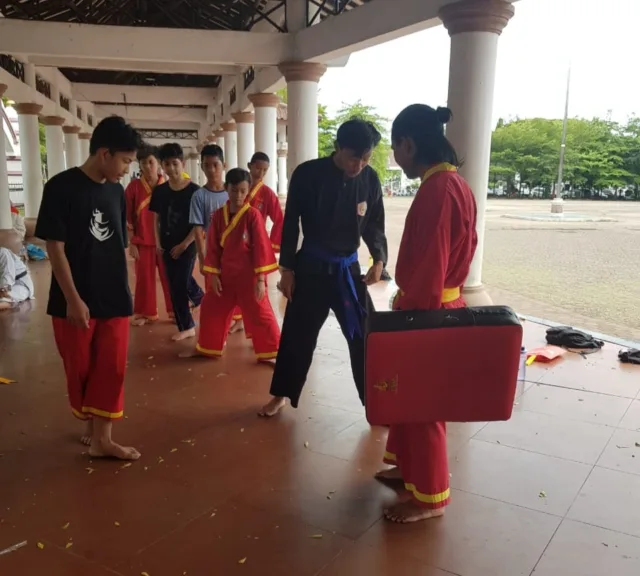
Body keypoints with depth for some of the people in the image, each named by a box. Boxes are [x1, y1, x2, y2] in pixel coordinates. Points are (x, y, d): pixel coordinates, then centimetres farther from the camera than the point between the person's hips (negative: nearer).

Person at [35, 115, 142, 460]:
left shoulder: (116, 191, 5)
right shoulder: (61, 187, -11)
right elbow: (55, 247, -12)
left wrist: (124, 291, 13)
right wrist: (73, 299, -15)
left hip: (114, 300, 5)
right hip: (75, 301, -4)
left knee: (112, 368, 5)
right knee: (80, 369, 9)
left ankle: (102, 439, 16)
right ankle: (91, 428, 32)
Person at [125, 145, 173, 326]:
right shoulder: (134, 186, -3)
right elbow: (127, 217, 0)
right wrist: (131, 243, -3)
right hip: (142, 242, 0)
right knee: (144, 278, 9)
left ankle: (175, 311, 21)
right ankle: (145, 313, 24)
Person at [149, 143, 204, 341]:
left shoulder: (193, 190, -10)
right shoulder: (160, 191, 3)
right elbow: (157, 219, 11)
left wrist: (184, 244, -12)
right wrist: (158, 241, 0)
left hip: (187, 245, -4)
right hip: (167, 246, 5)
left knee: (181, 284, -6)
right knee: (175, 286, 9)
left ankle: (186, 326, 16)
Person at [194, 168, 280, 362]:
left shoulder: (253, 215, -10)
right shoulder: (218, 215, 2)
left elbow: (261, 248, -10)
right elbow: (213, 247, 5)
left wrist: (260, 279, -13)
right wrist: (213, 274, -1)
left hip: (248, 276, -5)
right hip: (225, 275, 5)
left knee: (260, 314, -1)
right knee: (211, 310, 14)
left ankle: (272, 352, 12)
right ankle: (208, 348, 34)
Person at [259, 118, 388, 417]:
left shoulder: (370, 179, -5)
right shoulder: (307, 174, -13)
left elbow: (375, 224, 6)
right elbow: (291, 224, -6)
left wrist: (379, 259, -9)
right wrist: (287, 269, -5)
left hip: (348, 269, 2)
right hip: (311, 267, -2)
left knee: (364, 335, 3)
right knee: (297, 334, 10)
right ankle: (282, 394, 29)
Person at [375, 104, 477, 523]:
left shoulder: (437, 190, -23)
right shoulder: (453, 183, 8)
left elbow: (428, 268, -25)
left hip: (428, 313, -10)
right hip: (437, 306, 10)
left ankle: (431, 496, 22)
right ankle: (410, 467, 39)